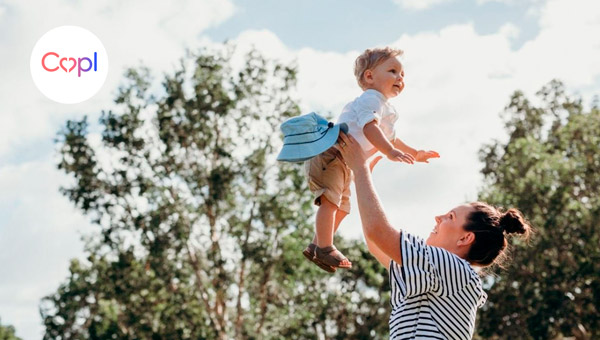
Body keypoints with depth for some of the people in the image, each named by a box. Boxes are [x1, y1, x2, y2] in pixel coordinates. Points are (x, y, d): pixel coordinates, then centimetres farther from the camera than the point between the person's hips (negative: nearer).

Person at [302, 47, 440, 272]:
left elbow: (389, 139, 35)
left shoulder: (386, 110, 20)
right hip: (330, 154, -11)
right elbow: (369, 128, -31)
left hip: (346, 165, 11)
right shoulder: (371, 99, -14)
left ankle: (316, 246, 25)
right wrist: (391, 152, -39)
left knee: (342, 207, 16)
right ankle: (325, 248, -18)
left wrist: (414, 154, 33)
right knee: (330, 201, -20)